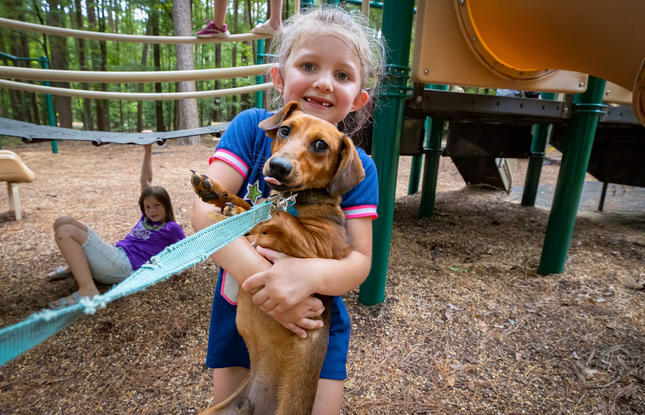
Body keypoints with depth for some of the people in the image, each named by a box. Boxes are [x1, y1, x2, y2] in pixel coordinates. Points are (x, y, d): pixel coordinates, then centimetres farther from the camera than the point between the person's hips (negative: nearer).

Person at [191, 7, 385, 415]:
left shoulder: (357, 167, -11)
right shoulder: (252, 128, -12)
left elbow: (359, 260, -15)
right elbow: (206, 210, -21)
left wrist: (309, 274, -37)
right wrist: (257, 275, -35)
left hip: (316, 319, 0)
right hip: (240, 307, 1)